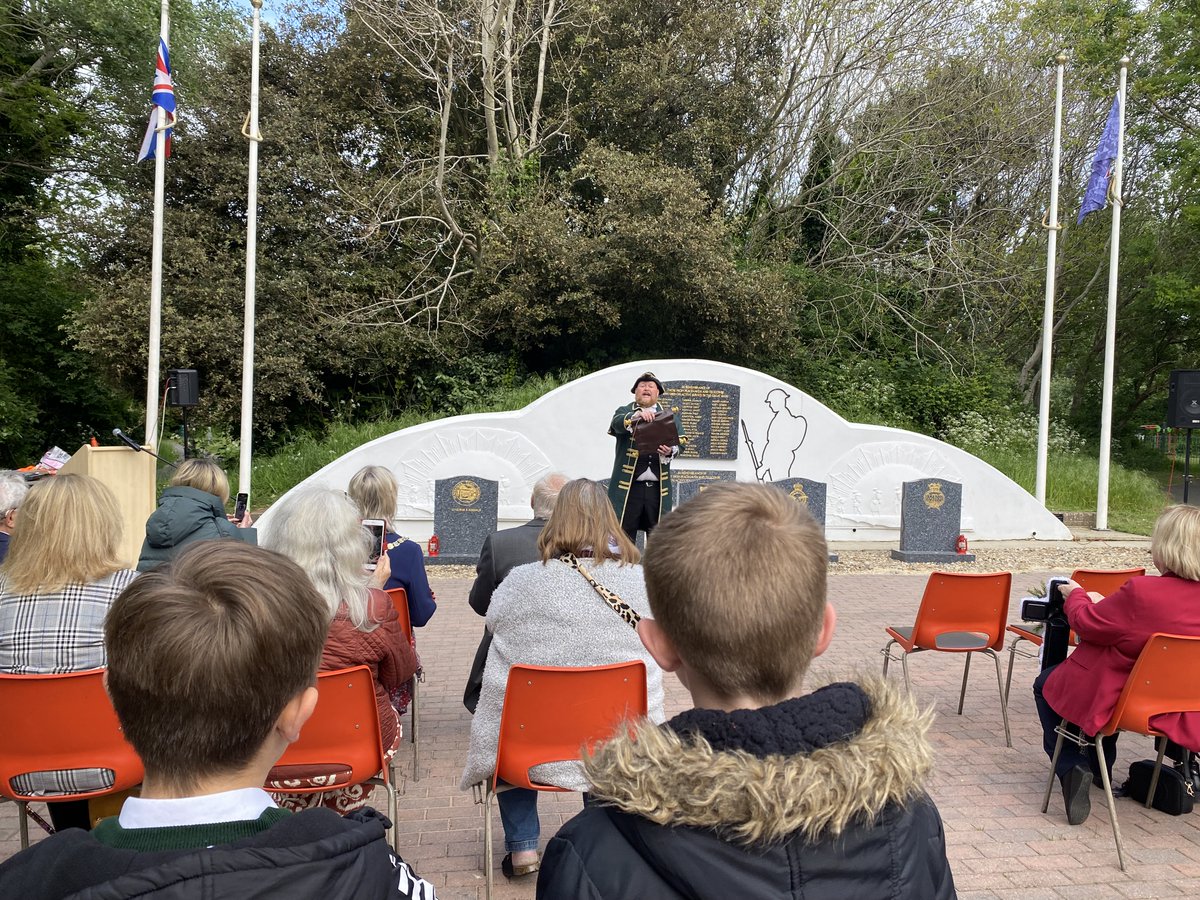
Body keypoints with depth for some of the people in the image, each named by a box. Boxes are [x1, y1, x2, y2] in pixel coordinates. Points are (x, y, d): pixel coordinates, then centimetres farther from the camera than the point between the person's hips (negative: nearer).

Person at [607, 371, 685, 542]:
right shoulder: (624, 412, 11)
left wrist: (671, 451, -21)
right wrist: (636, 416, -34)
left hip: (658, 488, 2)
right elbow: (618, 423, -13)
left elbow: (680, 441, 2)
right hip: (628, 487, -2)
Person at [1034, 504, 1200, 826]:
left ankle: (1071, 767, 4)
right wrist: (1104, 603, 17)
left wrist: (1075, 594, 7)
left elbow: (1085, 622, -13)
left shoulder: (1141, 590, -29)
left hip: (1126, 703, -7)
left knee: (1047, 684, 19)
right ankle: (1100, 769, 44)